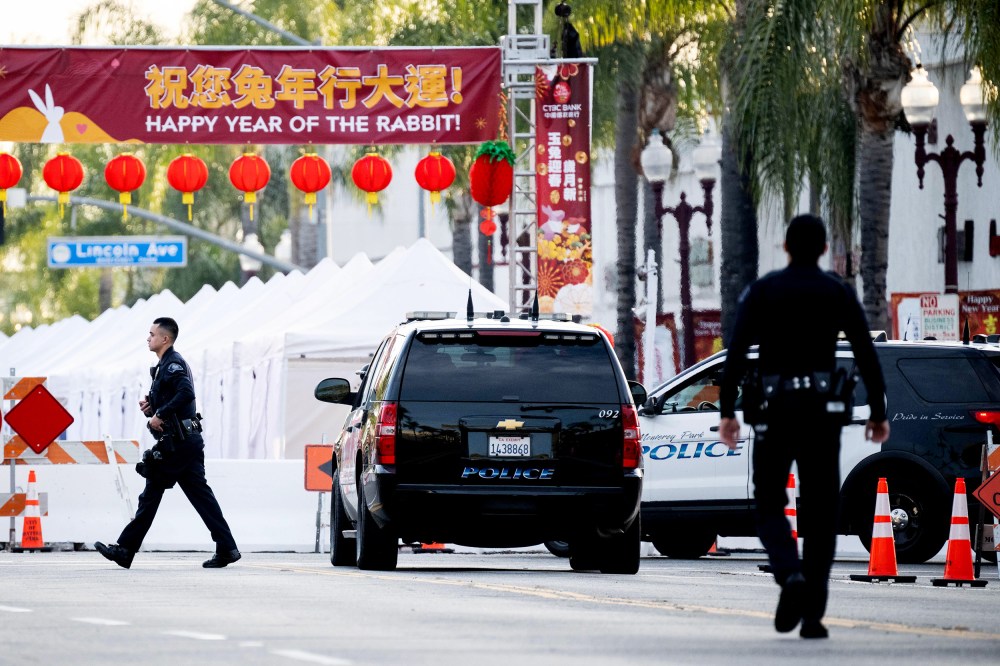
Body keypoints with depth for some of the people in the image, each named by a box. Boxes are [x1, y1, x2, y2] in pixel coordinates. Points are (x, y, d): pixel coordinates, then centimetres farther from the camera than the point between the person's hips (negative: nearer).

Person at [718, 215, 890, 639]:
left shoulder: (762, 292, 1)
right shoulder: (839, 293, 3)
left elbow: (736, 353, -7)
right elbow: (866, 355, 0)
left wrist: (726, 411, -5)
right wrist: (878, 412, 7)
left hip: (773, 410, -1)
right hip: (823, 410, 1)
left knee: (770, 504, 9)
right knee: (820, 511, 7)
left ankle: (791, 576, -20)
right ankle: (812, 614, 1)